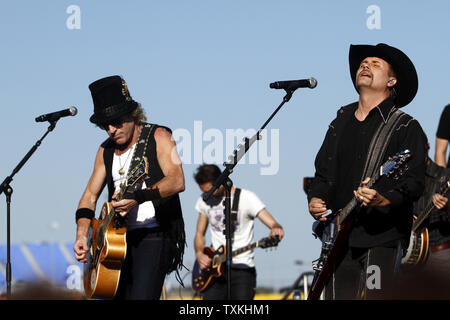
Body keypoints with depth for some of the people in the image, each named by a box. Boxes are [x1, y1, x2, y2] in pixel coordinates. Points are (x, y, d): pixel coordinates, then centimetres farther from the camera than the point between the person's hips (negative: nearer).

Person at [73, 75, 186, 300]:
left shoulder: (158, 137, -3)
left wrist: (139, 197, -34)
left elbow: (177, 181, -19)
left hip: (155, 236, -7)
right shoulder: (106, 150, 15)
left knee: (140, 296, -22)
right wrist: (82, 235, 0)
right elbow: (90, 196, 17)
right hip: (119, 238, 7)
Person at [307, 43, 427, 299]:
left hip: (383, 240, -5)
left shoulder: (406, 127, 2)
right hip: (339, 239, 5)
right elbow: (323, 174, 24)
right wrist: (316, 200, 2)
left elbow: (414, 182, -8)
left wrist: (384, 200, -27)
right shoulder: (339, 125, 20)